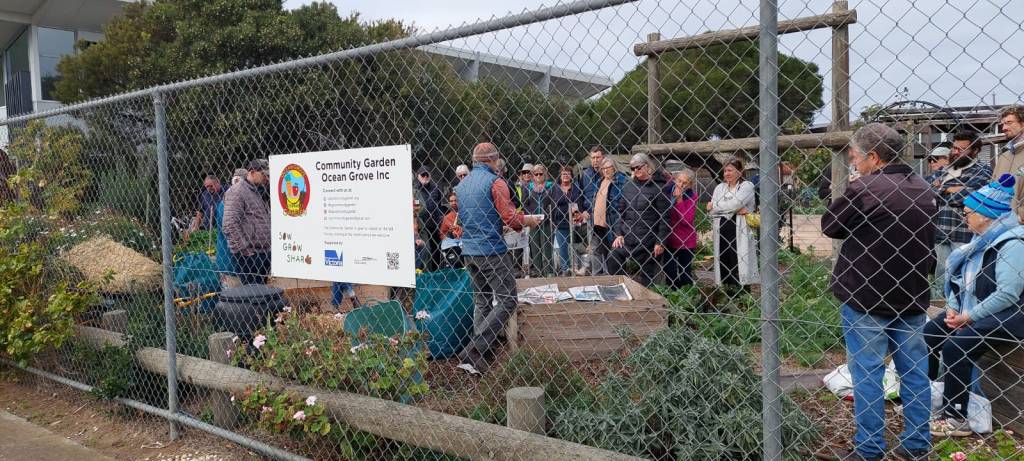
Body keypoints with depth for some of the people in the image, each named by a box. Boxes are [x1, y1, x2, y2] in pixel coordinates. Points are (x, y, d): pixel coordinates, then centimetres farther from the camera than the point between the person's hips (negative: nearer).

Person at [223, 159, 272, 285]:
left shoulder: (260, 193, 21)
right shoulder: (236, 192, -9)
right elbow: (230, 225, -18)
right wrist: (244, 250, -18)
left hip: (264, 253, 9)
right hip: (248, 255, -9)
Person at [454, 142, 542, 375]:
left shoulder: (461, 185, 14)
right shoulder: (495, 182, -9)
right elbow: (510, 218, -14)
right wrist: (528, 220, 5)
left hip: (468, 250, 8)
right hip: (491, 250, -8)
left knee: (481, 301, 17)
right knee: (506, 301, -5)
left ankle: (478, 355, 17)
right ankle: (471, 353, -13)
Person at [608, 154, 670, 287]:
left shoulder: (657, 187, -5)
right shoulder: (628, 186, 10)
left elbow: (664, 217, -7)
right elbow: (620, 212, 13)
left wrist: (660, 242, -10)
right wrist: (618, 234, 3)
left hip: (647, 240, -4)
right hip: (626, 238, 4)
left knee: (645, 276, 3)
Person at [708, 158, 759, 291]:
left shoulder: (747, 186, 2)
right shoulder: (720, 187, 16)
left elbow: (735, 203, -15)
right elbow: (711, 211, 4)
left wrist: (715, 206, -1)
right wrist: (735, 211, -8)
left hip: (740, 233, -5)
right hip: (722, 233, 5)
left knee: (739, 267, -7)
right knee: (724, 264, 4)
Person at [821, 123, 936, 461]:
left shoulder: (864, 190, -18)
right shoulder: (923, 190, 6)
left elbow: (829, 226, -5)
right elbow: (928, 243, 17)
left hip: (866, 298, -7)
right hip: (912, 296, 7)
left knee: (867, 372, 2)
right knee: (915, 371, 13)